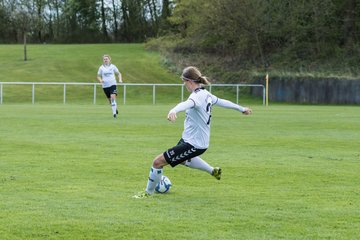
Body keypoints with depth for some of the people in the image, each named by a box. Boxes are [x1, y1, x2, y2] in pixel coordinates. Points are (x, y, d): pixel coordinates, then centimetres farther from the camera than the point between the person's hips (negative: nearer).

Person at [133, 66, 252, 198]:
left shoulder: (197, 96, -26)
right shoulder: (206, 95, 3)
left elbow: (187, 103, -49)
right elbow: (222, 102, 19)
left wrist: (173, 111, -72)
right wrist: (241, 109, 37)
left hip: (193, 144, -10)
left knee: (158, 162, -6)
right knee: (182, 159, 41)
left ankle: (148, 192, 10)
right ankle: (213, 171, 53)